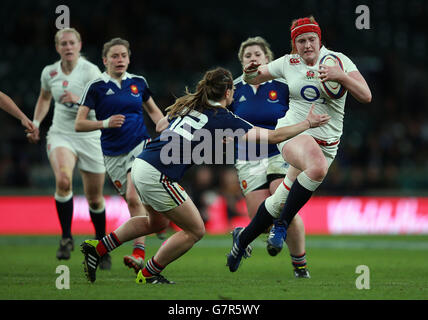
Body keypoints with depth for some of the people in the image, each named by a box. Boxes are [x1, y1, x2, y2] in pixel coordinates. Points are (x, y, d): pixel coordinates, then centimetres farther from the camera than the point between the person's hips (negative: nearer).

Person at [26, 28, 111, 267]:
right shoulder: (50, 72, 2)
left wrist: (79, 100, -38)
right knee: (63, 180, -29)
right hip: (61, 135, 2)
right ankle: (67, 237, -16)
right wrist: (35, 123, 12)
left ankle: (101, 244, 31)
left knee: (94, 198, 6)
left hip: (90, 137, -2)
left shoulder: (91, 71, -12)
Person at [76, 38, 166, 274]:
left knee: (134, 197, -19)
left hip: (140, 146, -1)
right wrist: (105, 123, -20)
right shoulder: (96, 86, -2)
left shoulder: (138, 82, 6)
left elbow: (153, 111, 23)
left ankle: (139, 253, -25)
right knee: (132, 202, 3)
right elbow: (79, 124, -6)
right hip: (113, 154, 1)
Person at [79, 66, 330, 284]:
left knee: (156, 222, 30)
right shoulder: (224, 119, -5)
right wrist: (308, 123, 7)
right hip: (158, 176, -8)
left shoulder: (187, 106, 15)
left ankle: (98, 247, 24)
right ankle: (148, 275, 15)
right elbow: (274, 136, -3)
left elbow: (160, 125, 30)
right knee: (195, 230, 6)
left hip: (141, 163, 8)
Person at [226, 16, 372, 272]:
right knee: (317, 167, -38)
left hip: (327, 143, 2)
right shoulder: (288, 63, 3)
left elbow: (366, 96, -10)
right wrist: (250, 73, -8)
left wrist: (341, 76, -26)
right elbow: (255, 78, 17)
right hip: (293, 133, -2)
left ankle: (243, 238, 32)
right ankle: (281, 225, -24)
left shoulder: (337, 60, -2)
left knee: (281, 202, 6)